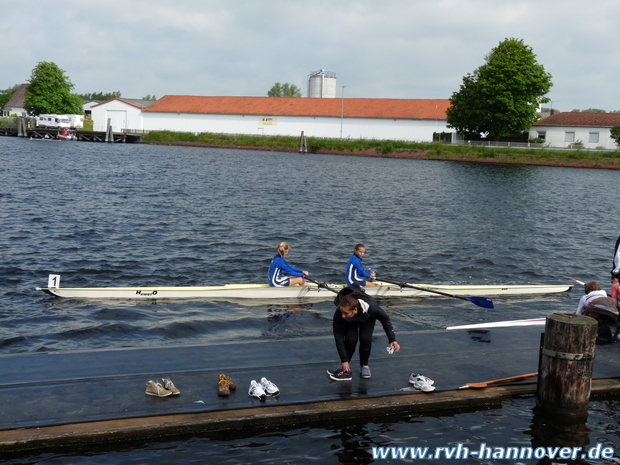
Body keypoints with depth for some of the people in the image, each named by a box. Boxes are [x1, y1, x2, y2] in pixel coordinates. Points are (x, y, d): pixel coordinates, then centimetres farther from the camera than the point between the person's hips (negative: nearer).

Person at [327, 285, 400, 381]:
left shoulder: (371, 307, -43)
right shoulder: (339, 313, -41)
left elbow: (385, 319, -21)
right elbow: (338, 336, -30)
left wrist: (392, 340, -20)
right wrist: (344, 360, -27)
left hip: (367, 319, 0)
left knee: (365, 338, -21)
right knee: (350, 339, -21)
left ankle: (364, 365, 4)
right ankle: (345, 365, 3)